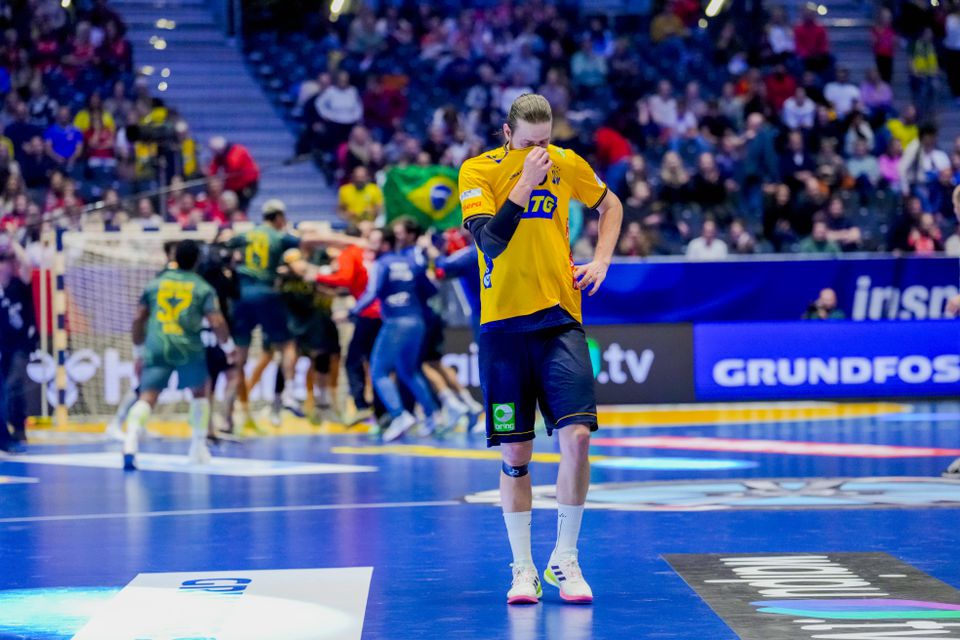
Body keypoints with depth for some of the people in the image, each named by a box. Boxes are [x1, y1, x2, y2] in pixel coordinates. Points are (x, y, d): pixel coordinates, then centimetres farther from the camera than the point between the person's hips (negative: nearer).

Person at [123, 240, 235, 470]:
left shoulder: (156, 284, 15)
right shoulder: (203, 288, 7)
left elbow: (138, 319, 15)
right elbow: (217, 323, -3)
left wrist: (138, 352, 24)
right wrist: (228, 346, 14)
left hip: (156, 347, 1)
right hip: (188, 347, -1)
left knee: (147, 397, -7)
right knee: (200, 392, 24)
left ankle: (131, 442, -33)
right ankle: (198, 448, 25)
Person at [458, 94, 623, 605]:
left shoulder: (567, 164, 5)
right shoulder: (478, 172, -4)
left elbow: (610, 205, 24)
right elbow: (489, 241, -18)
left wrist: (601, 261, 10)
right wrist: (524, 183, -23)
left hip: (559, 318, 1)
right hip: (502, 326, -1)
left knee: (576, 436, -13)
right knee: (514, 454, 2)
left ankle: (564, 561, 1)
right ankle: (523, 569, 13)